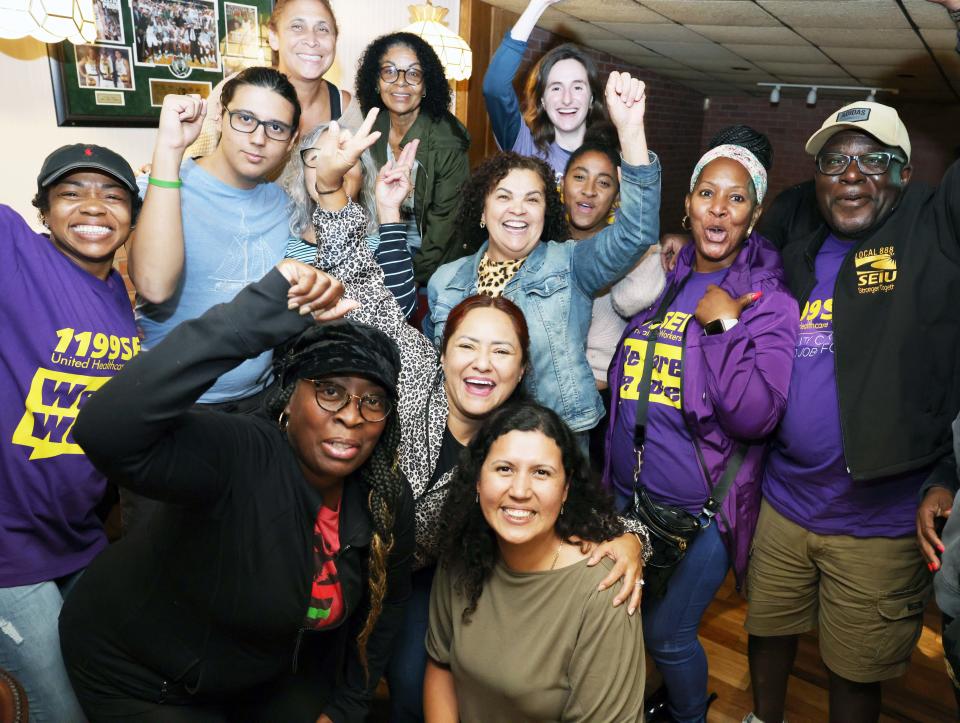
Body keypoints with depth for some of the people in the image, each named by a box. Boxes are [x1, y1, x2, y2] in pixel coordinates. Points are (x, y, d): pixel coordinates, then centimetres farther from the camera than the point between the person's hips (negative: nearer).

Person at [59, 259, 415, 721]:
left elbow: (384, 605, 0)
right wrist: (262, 313, -57)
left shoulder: (389, 499, -16)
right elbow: (104, 433, -54)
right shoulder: (235, 456, -35)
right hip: (138, 675, -4)